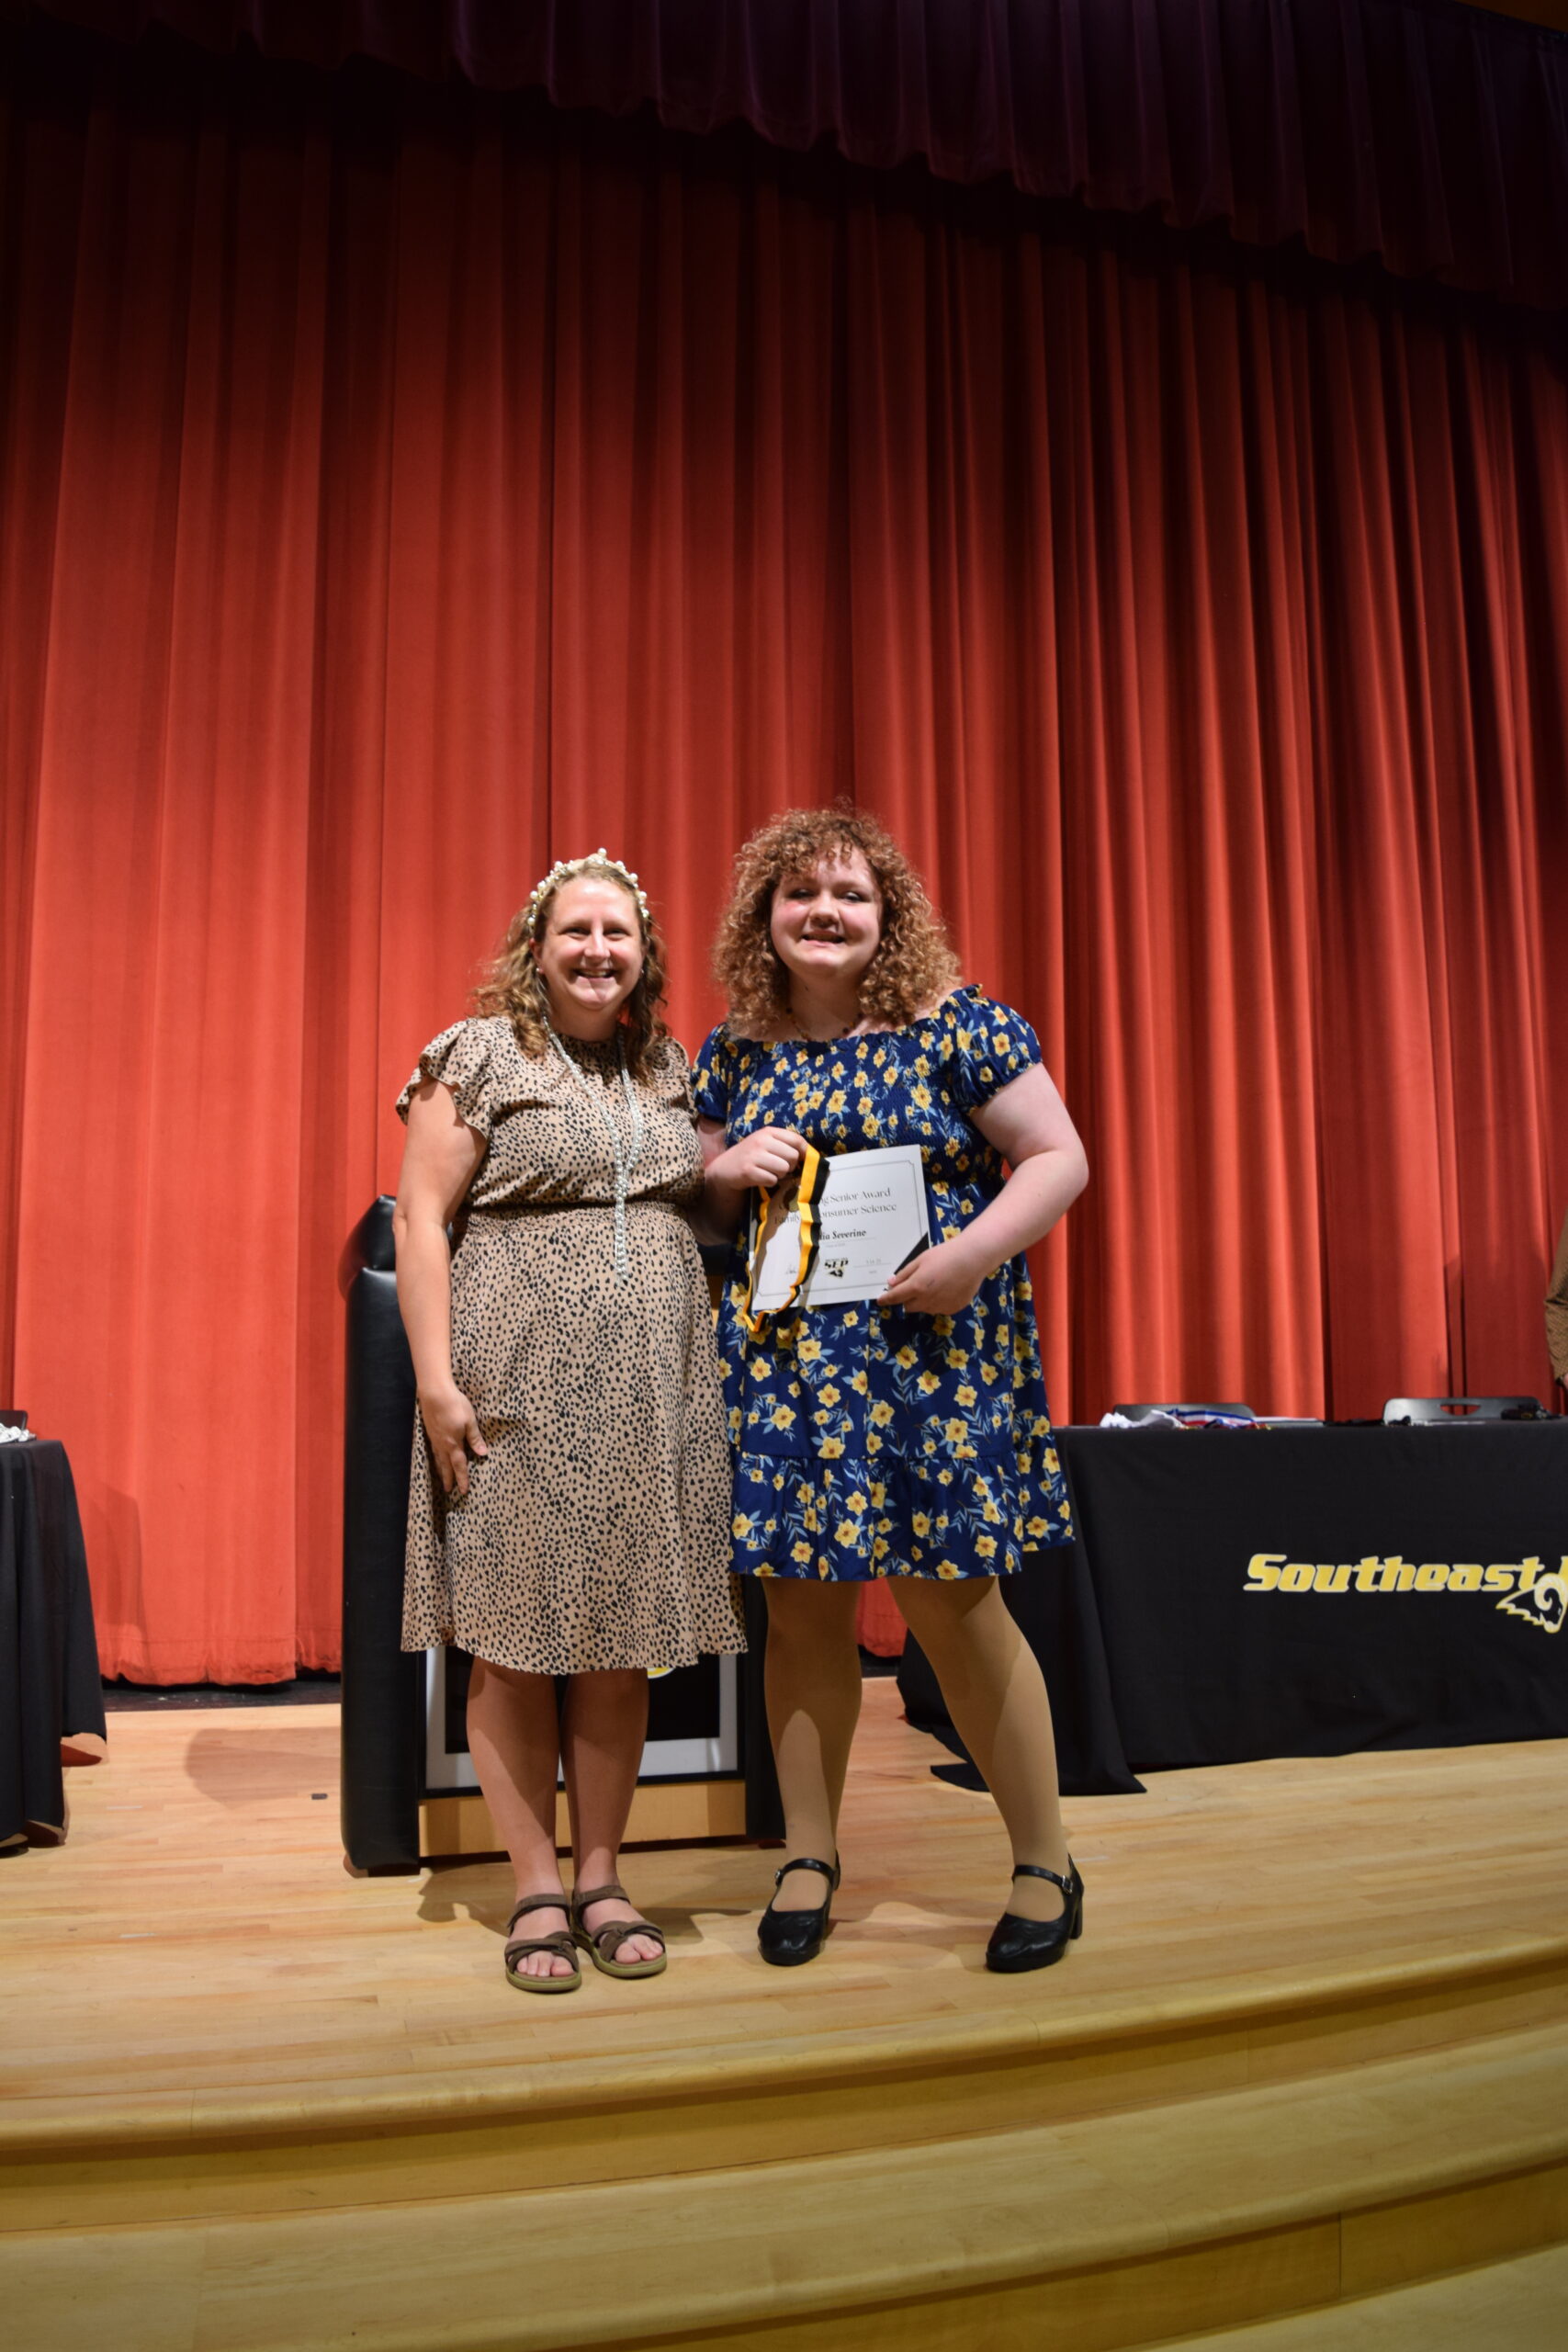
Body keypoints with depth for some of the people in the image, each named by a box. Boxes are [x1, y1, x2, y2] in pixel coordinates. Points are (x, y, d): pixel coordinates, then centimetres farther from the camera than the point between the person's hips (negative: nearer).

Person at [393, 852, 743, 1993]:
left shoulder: (671, 1073, 15)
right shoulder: (479, 1055, -1)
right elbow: (419, 1217, -6)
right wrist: (437, 1381, -13)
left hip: (649, 1394, 4)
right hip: (518, 1385, -4)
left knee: (621, 1639, 7)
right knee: (514, 1638, 1)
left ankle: (601, 1877, 19)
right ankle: (539, 1889, 14)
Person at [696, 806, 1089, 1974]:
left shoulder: (952, 1024, -2)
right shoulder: (733, 1052, 10)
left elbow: (1061, 1158, -3)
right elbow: (683, 1198, 18)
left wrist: (974, 1250, -18)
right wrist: (730, 1170, -4)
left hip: (929, 1353, -3)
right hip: (779, 1360, 4)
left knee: (953, 1601, -1)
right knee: (803, 1604, 7)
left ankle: (1047, 1863, 17)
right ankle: (809, 1855, 25)